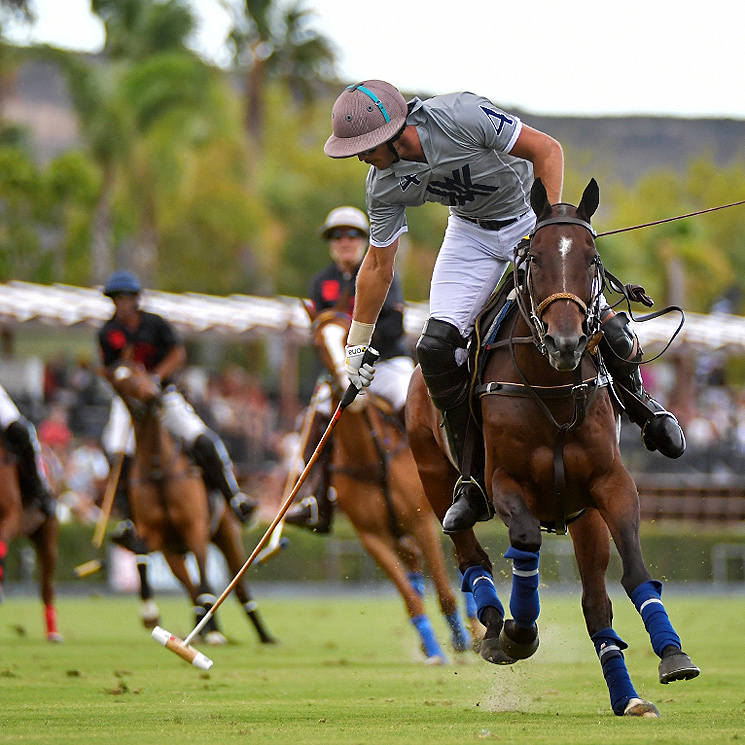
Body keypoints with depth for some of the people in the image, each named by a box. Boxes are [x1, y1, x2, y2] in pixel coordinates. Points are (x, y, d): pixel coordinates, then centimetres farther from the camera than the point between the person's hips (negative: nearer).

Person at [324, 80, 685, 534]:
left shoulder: (461, 116, -31)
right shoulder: (384, 187, -14)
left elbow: (547, 150, -21)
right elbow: (378, 266, 1)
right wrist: (357, 344, 6)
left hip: (532, 213, -3)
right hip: (472, 236, 4)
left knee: (601, 324, -18)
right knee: (436, 348, -17)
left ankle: (638, 396, 18)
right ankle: (476, 480, -6)